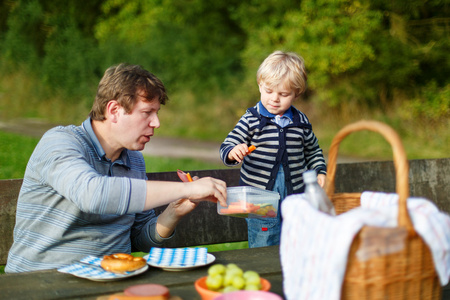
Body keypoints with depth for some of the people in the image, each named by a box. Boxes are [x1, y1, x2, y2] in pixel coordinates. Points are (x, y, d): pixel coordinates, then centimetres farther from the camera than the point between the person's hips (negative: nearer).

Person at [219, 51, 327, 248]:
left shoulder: (301, 121, 5)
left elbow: (313, 151, 20)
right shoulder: (251, 120, -5)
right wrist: (233, 152, -31)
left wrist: (320, 172, 7)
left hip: (295, 195, 3)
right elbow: (227, 147, -9)